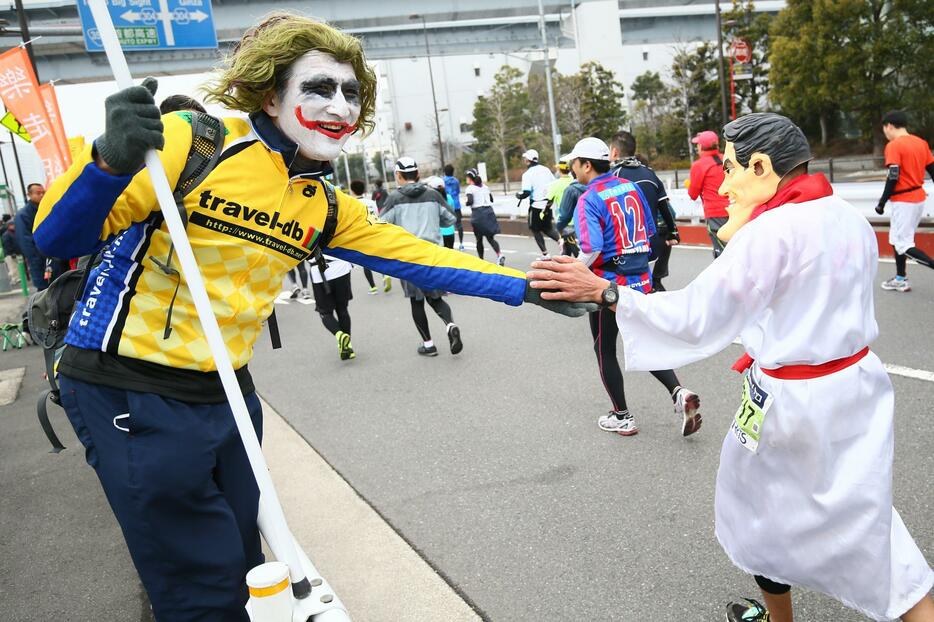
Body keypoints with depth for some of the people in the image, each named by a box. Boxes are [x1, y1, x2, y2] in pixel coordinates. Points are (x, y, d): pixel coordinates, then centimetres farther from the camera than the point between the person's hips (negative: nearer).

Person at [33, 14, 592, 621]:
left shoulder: (325, 207, 3)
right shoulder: (194, 141, -16)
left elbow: (414, 255, 5)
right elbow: (57, 236, -16)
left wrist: (526, 287, 3)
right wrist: (111, 160, -37)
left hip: (228, 391, 6)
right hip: (130, 394, -6)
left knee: (242, 567, 18)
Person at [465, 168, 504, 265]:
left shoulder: (470, 188, -4)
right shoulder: (485, 187, 13)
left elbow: (470, 201, -17)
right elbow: (491, 199, 15)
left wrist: (467, 203, 4)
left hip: (478, 213, -4)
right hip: (489, 211, 5)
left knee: (479, 238, 9)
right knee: (490, 237, 5)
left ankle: (481, 259, 15)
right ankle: (500, 254, -17)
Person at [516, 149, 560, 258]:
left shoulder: (528, 174, -12)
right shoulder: (545, 169, 7)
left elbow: (526, 192, -18)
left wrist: (518, 195, 1)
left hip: (537, 205, -6)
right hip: (549, 204, 6)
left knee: (535, 229, 10)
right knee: (547, 228, 19)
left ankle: (545, 254, 6)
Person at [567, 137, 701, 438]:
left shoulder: (589, 199, -15)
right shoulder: (632, 188, 6)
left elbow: (591, 249, -26)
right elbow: (650, 231, 13)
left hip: (608, 284, -6)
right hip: (641, 281, 7)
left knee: (605, 351, 11)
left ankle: (622, 417, 20)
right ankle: (679, 393, 2)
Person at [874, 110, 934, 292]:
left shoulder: (893, 146, -14)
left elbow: (893, 178, -20)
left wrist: (882, 203, -13)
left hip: (903, 201, -8)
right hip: (918, 198, 8)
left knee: (904, 245, -5)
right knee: (898, 239, 18)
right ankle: (901, 279, 23)